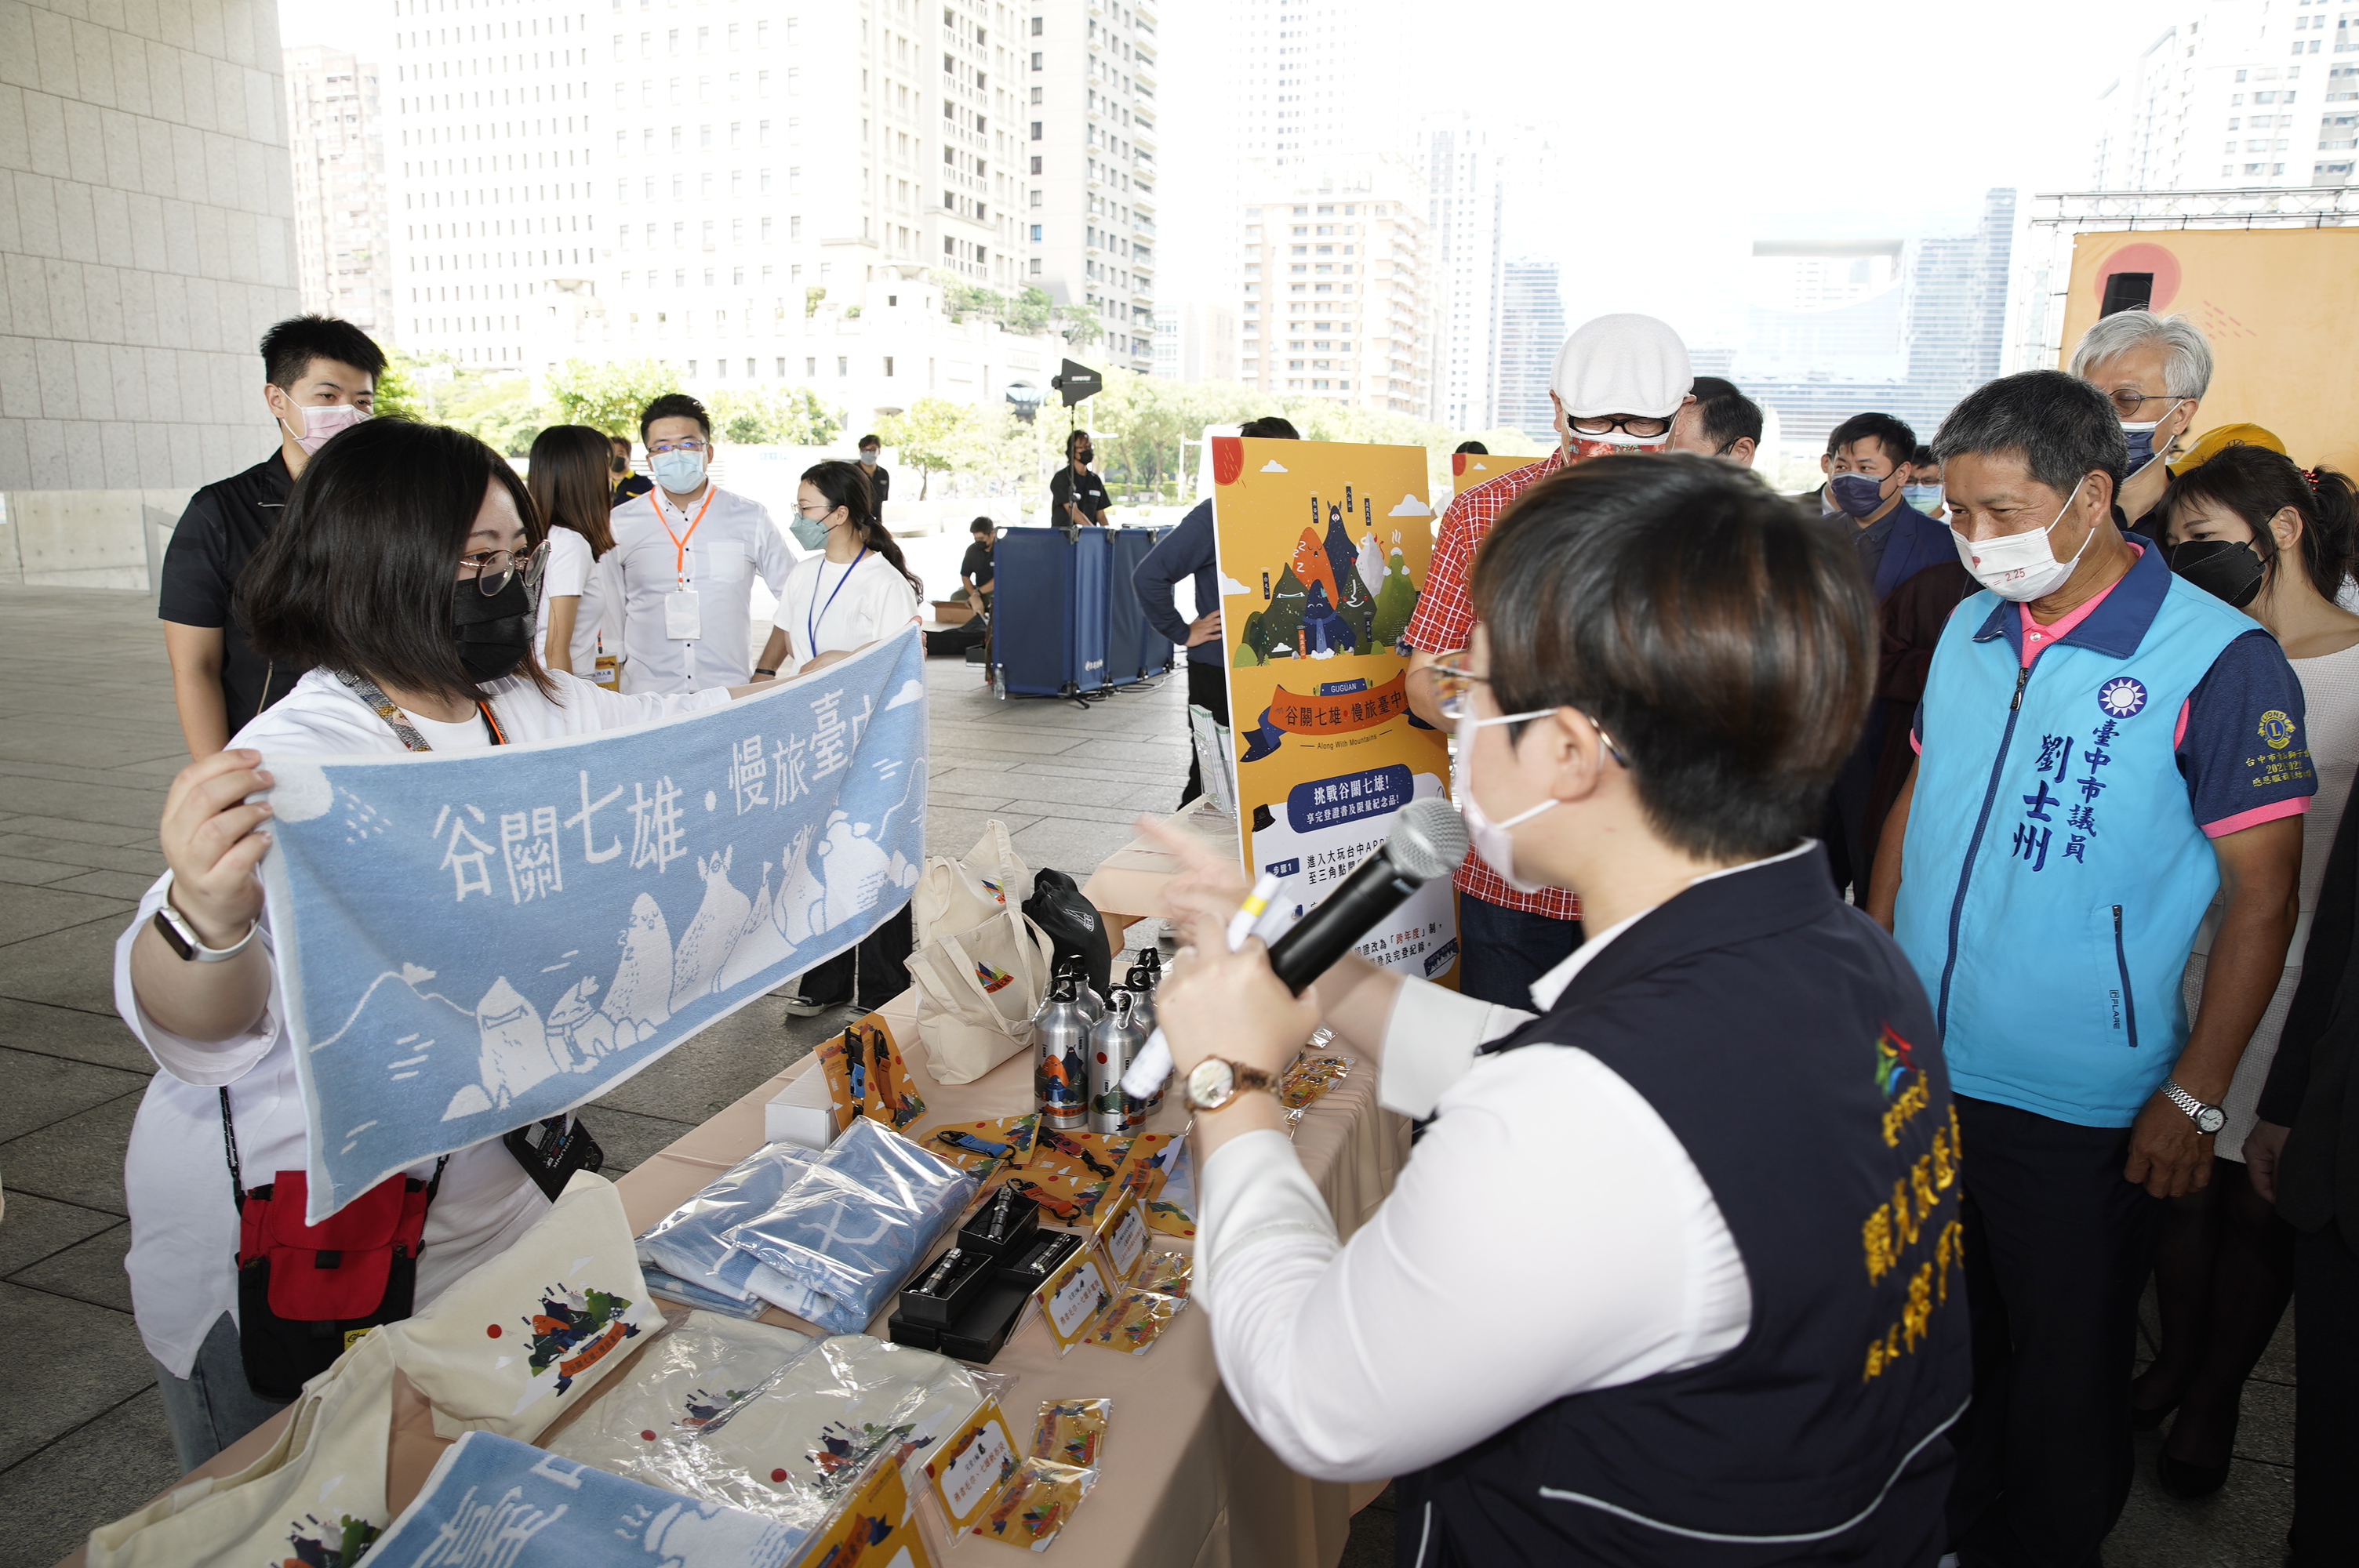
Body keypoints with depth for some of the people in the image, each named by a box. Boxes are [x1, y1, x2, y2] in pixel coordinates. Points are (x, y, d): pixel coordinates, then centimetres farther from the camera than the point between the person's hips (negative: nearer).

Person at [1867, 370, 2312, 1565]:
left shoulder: (2219, 662, -12)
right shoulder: (1969, 629, 4)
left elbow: (2261, 894, -10)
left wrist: (2195, 1096, -12)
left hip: (2075, 1108, -5)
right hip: (1916, 1064, 5)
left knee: (2063, 1375, 14)